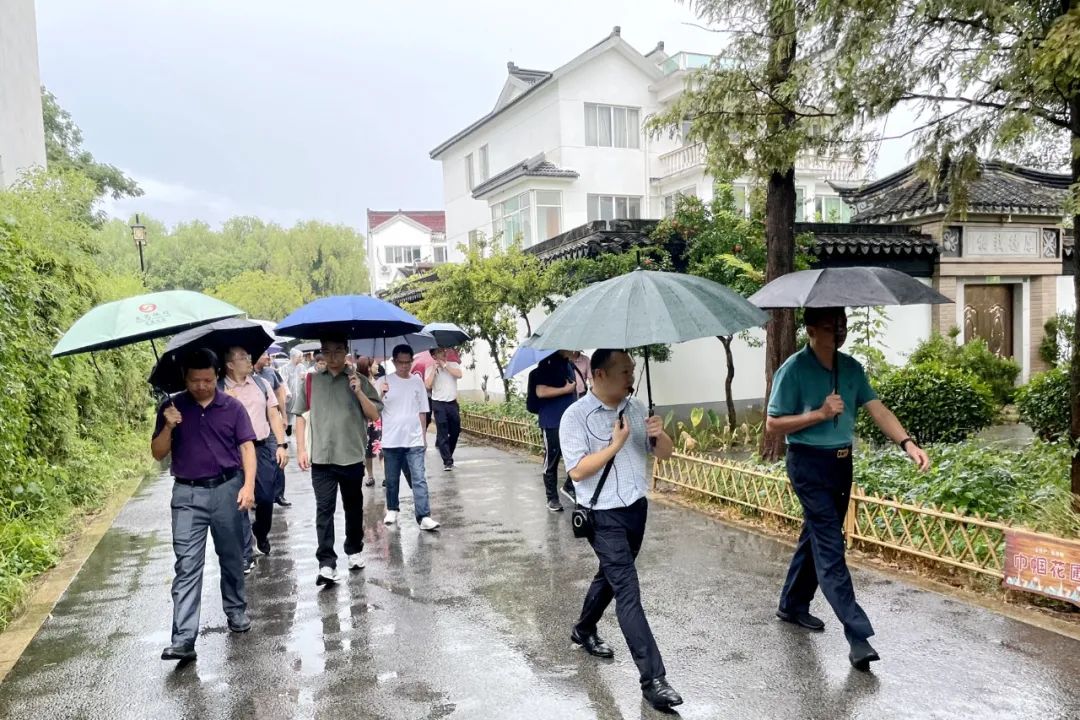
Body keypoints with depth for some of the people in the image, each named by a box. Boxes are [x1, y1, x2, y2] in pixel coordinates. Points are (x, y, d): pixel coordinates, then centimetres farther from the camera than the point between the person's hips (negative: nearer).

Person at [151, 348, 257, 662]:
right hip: (188, 495, 0)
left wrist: (248, 485, -16)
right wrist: (169, 427, -16)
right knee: (187, 566, -5)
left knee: (232, 559, 13)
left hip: (227, 489, 0)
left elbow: (247, 447, -3)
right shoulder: (172, 407, 3)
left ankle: (236, 611, 34)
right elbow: (158, 454, 3)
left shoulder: (232, 407, 0)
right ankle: (183, 640, -6)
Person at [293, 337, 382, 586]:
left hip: (352, 457, 0)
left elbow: (374, 415, -3)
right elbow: (300, 415, 8)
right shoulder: (311, 380, 4)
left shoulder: (358, 381, 1)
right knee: (324, 510, -5)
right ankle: (326, 564, -3)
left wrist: (359, 392, -17)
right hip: (321, 458, 0)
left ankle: (354, 550, 33)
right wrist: (301, 448, 1)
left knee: (354, 508, 14)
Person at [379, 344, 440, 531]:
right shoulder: (385, 381, -1)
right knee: (392, 479, 12)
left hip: (414, 440, 1)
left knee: (419, 479, -6)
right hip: (391, 440, 0)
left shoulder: (417, 382, 6)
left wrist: (424, 436, 11)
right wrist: (381, 394, -26)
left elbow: (422, 412, 11)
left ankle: (424, 517, -7)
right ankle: (392, 510, 31)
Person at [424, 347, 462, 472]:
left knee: (455, 431, 9)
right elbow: (427, 385, -10)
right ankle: (447, 461, -7)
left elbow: (459, 375, -13)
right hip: (438, 404, -3)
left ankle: (446, 453, 29)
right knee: (442, 433, -7)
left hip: (453, 403, 3)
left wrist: (445, 365, -10)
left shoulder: (453, 365, 7)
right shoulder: (430, 369, 3)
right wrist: (434, 369, -10)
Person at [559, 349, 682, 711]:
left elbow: (665, 454, 6)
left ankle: (584, 631, 48)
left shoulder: (637, 407, 3)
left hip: (636, 508, 7)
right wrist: (615, 444, -23)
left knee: (611, 575, 23)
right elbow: (577, 471, -20)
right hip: (604, 516, -7)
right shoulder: (576, 416, -15)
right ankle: (653, 680, -6)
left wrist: (659, 435, -15)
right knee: (628, 592, -9)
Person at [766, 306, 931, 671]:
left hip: (841, 462, 7)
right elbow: (773, 424, -12)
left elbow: (877, 409, -1)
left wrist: (907, 443, -16)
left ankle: (793, 604, 35)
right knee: (830, 547, -8)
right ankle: (859, 635, -8)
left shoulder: (851, 367, 5)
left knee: (817, 536, 17)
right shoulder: (793, 369, -13)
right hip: (809, 464, -7)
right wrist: (820, 413, -20)